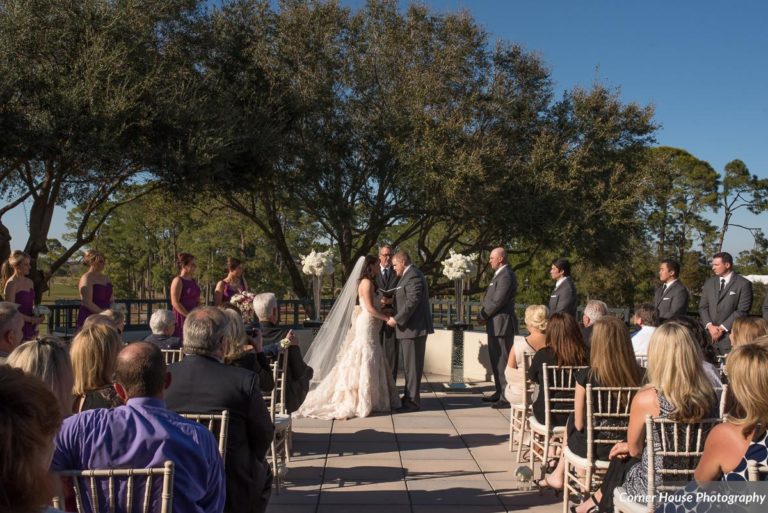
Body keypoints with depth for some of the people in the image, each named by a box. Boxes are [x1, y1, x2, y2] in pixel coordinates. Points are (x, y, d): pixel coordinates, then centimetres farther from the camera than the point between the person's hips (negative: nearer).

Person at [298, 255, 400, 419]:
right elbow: (370, 308, -18)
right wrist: (387, 318, -13)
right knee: (365, 362, -6)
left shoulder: (368, 282, 16)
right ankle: (362, 402, -2)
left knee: (370, 361, 12)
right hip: (366, 324, -10)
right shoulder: (367, 282, -13)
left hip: (369, 326, 10)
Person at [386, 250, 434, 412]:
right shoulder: (408, 276, 18)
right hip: (410, 327, 10)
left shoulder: (413, 276, -15)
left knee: (412, 365, -4)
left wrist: (396, 319, -18)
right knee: (410, 365, 16)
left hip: (414, 327, -10)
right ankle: (409, 397, 24)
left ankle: (413, 401, 2)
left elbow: (412, 302, -23)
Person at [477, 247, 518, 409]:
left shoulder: (506, 276, -17)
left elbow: (497, 302, -22)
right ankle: (500, 392, 28)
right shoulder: (499, 274, 17)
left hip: (502, 324, -11)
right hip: (495, 324, 11)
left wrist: (483, 316, -10)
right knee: (496, 359, 18)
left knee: (503, 360, -7)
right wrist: (483, 315, 5)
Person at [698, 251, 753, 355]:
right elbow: (703, 307, 11)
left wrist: (722, 328, -11)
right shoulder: (709, 283, 15)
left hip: (730, 336, -4)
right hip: (709, 335, 4)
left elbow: (742, 311, -8)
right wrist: (710, 326, -6)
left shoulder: (744, 284, -1)